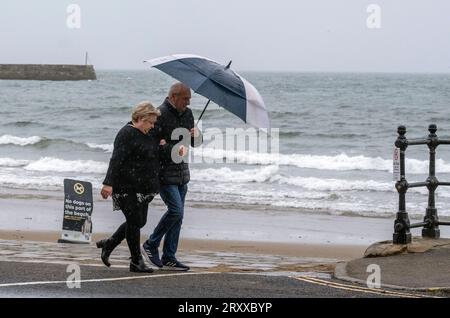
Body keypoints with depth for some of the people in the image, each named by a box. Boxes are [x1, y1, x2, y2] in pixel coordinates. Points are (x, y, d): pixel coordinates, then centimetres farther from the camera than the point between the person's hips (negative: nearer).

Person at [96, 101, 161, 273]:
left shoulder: (149, 134, 13)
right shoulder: (127, 134, -13)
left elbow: (152, 156, 30)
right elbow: (116, 160, -20)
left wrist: (161, 145, 8)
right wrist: (108, 183, -29)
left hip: (143, 187, 9)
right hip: (128, 187, -9)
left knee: (139, 221, 12)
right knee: (134, 221, -6)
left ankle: (108, 244, 28)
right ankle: (136, 262, 2)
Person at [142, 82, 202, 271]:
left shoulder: (187, 114, 11)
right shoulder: (160, 115, -14)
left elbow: (196, 143, 18)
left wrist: (196, 135, -6)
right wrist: (172, 150, -27)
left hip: (182, 172, 8)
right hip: (164, 172, -8)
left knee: (178, 215, 8)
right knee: (176, 211, -15)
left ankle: (169, 258, 14)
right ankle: (151, 245, 3)